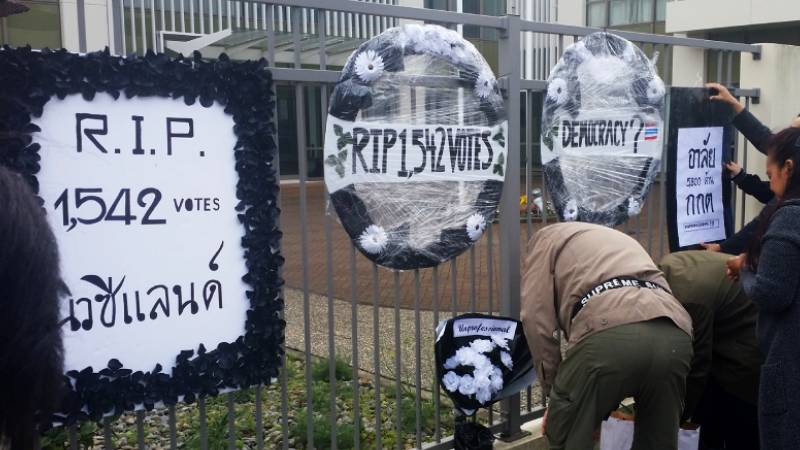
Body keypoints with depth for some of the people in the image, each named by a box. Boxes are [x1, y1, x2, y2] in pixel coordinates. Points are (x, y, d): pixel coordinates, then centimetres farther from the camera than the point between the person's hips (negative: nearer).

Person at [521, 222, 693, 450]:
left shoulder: (547, 238, 27)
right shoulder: (621, 239, 45)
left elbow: (536, 316, 10)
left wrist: (554, 388, 19)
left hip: (610, 331, -6)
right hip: (675, 334, 6)